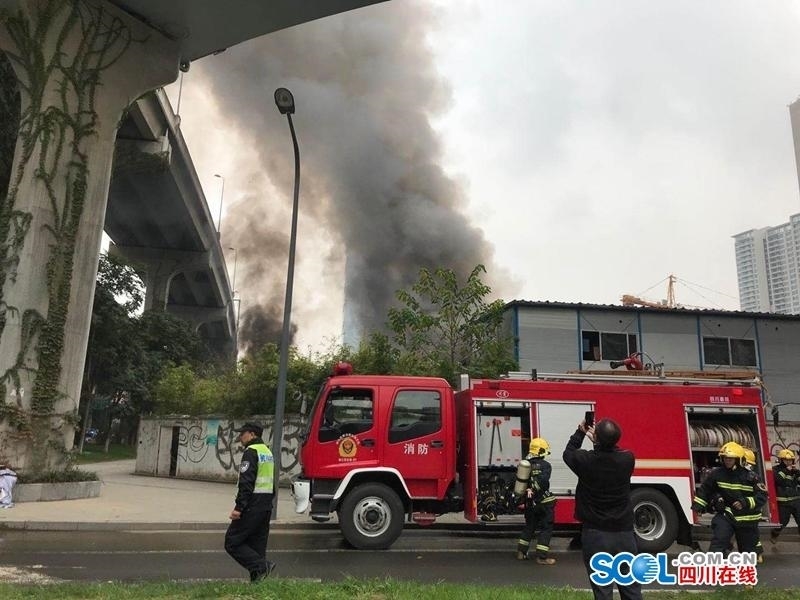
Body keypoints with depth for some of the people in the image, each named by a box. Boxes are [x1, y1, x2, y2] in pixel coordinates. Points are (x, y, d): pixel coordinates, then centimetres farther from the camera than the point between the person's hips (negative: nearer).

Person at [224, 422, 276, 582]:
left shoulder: (251, 452, -12)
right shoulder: (267, 452, 18)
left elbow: (246, 483, -21)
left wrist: (239, 507, -21)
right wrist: (267, 503, 21)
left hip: (252, 506, -9)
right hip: (266, 505, 9)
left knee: (232, 542, -3)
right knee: (257, 544, 13)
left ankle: (261, 566, -11)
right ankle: (258, 577, 12)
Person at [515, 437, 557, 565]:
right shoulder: (545, 465, -14)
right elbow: (542, 482, -26)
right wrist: (534, 491, -16)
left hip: (529, 502, 7)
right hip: (543, 502, -6)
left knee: (529, 526, 20)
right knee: (546, 528, 4)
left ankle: (521, 552, 24)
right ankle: (542, 557, 3)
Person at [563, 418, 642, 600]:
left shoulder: (586, 461, -14)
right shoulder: (627, 459, -9)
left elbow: (568, 453, 10)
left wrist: (581, 432, 17)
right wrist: (600, 440, 24)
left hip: (595, 534, -2)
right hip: (624, 533, 2)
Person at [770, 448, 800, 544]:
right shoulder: (776, 470, -3)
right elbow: (778, 479, -22)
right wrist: (786, 470, -17)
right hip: (783, 502, -4)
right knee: (783, 521, 3)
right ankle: (774, 535, 27)